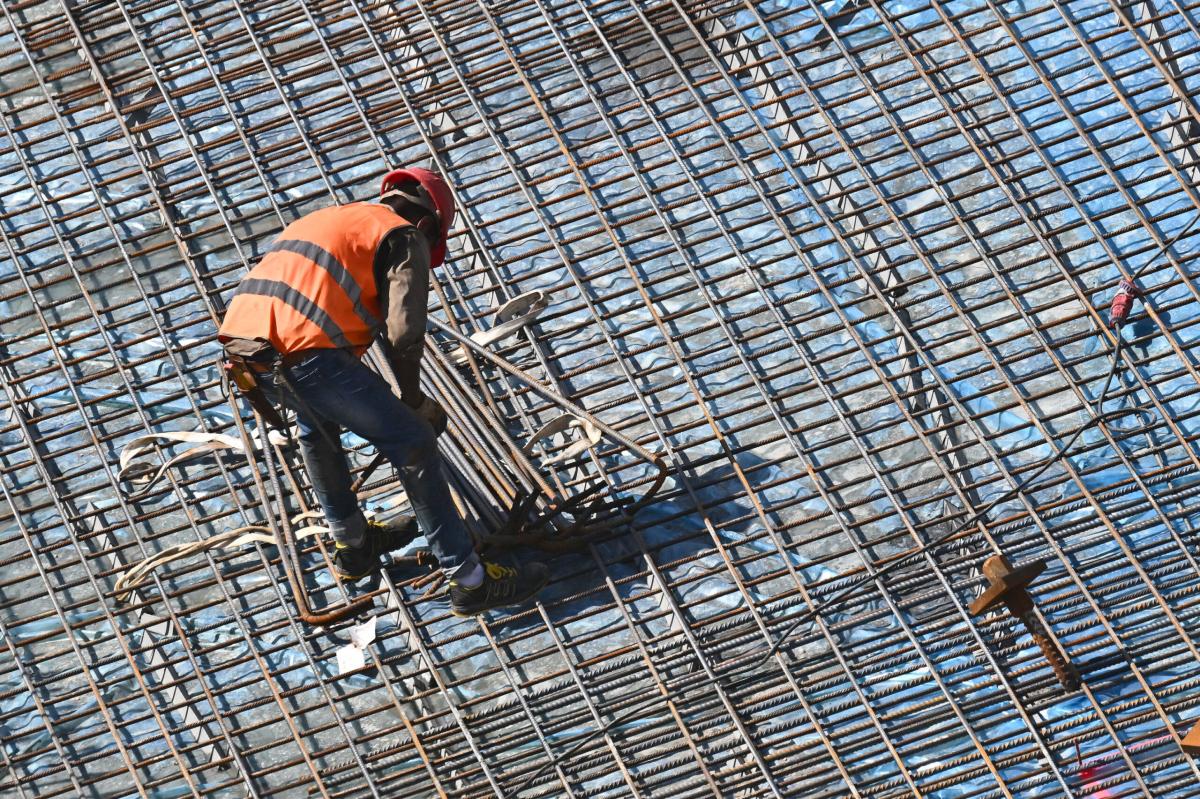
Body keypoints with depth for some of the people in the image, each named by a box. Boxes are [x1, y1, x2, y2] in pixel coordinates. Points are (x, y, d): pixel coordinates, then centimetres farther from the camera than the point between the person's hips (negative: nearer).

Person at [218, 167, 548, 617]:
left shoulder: (326, 219, 34)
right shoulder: (407, 238, 11)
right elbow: (403, 333, -5)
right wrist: (414, 400, 13)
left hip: (241, 345, 8)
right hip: (305, 352, -8)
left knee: (315, 424, 37)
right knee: (414, 445, 4)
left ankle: (353, 545, 47)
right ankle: (470, 581, 6)